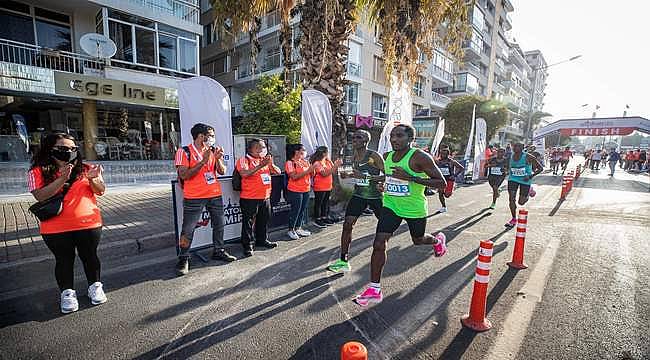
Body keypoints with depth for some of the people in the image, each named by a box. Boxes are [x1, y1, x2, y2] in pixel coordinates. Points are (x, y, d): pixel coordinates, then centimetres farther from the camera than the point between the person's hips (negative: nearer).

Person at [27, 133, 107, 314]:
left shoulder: (85, 168, 3)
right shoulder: (38, 172, -2)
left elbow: (100, 191, 1)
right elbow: (40, 196, -13)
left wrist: (92, 179, -19)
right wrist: (62, 178, -23)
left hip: (88, 224, 1)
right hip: (56, 229, -1)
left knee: (90, 256, 12)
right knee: (63, 260, 11)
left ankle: (95, 286, 29)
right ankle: (67, 293, 27)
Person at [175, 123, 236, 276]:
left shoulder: (214, 150, 6)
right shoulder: (184, 152, -8)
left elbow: (222, 172, 4)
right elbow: (183, 175, -16)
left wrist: (218, 159, -14)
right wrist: (203, 161, -20)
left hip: (215, 195, 5)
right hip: (194, 198, -5)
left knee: (219, 225, 12)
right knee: (188, 229, 1)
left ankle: (218, 251, 29)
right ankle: (183, 259, 16)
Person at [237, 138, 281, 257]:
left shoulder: (266, 160, 13)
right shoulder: (244, 160, -7)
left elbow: (278, 172, 7)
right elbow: (244, 174, -25)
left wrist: (271, 164, -12)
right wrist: (260, 165, -27)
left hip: (265, 197, 6)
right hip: (249, 198, -6)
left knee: (264, 220, 17)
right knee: (249, 223, 1)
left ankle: (262, 240, 35)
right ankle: (248, 246, 13)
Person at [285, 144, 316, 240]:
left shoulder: (305, 162, 9)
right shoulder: (290, 163, -10)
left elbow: (311, 175, 12)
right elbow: (294, 177, -20)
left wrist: (312, 169, -9)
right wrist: (307, 171, -22)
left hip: (306, 190, 7)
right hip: (295, 191, -7)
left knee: (303, 210, 11)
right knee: (295, 210, 0)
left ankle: (298, 228, 23)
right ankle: (291, 230, 13)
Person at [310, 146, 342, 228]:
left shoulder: (328, 161, 7)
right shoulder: (317, 163, -16)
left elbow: (334, 170, 11)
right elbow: (324, 174, -24)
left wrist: (337, 165, -8)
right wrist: (335, 166, -26)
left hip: (328, 187, 8)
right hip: (320, 188, -8)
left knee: (326, 202, 16)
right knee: (318, 203, 2)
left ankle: (324, 217, 28)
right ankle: (317, 219, 12)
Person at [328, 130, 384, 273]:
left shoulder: (374, 156, -14)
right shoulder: (354, 157, 5)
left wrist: (366, 177, -28)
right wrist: (347, 175, 2)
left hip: (375, 196, -4)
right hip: (358, 195, 4)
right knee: (347, 225, -8)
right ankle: (343, 260, 1)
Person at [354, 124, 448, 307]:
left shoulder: (419, 157, -19)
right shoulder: (387, 157, 1)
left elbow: (441, 183, -20)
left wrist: (411, 178, -30)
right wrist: (384, 185, 2)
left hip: (414, 208, -4)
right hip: (391, 205, 4)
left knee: (418, 240, 20)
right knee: (379, 243, -9)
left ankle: (438, 240, 58)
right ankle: (374, 289, 3)